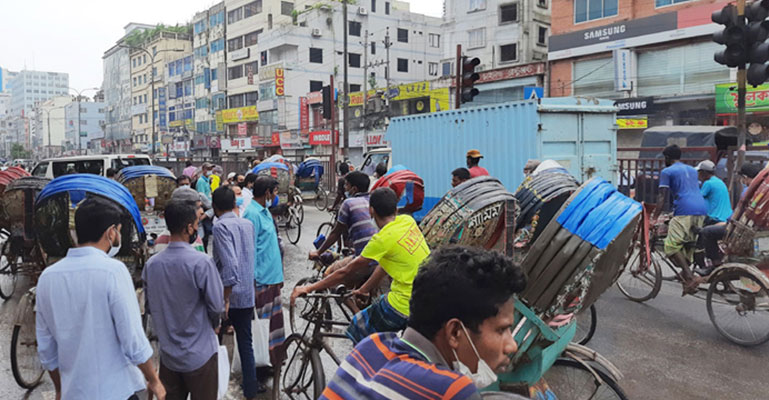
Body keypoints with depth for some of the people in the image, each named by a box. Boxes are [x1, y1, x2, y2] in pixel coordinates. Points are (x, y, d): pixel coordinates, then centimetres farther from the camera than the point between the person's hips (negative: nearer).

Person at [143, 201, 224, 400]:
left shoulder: (151, 264, -6)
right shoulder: (202, 262, -21)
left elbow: (150, 307, 5)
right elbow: (217, 307, -15)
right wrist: (213, 324, 6)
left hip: (167, 354, 5)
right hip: (200, 354, -4)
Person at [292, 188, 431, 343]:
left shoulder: (382, 239, -17)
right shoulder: (407, 220, 2)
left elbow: (345, 272, -10)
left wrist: (309, 288, -1)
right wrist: (364, 289, 19)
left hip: (404, 305, -8)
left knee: (357, 332, 7)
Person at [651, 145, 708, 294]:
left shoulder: (667, 172, 6)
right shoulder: (692, 170, 27)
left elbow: (662, 196, -3)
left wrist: (654, 218, -3)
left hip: (684, 211, -7)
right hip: (702, 209, 8)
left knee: (672, 246, -7)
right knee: (689, 244, 17)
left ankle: (690, 277, -20)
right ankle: (686, 275, 16)